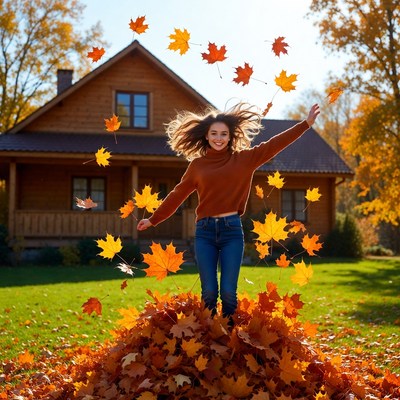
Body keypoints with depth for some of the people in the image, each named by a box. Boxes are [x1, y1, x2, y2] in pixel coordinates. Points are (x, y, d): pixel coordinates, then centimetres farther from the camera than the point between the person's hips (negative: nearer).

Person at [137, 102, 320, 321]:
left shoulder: (244, 159, 6)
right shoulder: (197, 165, 8)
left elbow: (274, 145, 2)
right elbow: (177, 195, 14)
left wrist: (306, 123, -1)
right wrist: (154, 219, 17)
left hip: (232, 229, 0)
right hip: (205, 231, 0)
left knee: (228, 292, 0)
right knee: (209, 291, 0)